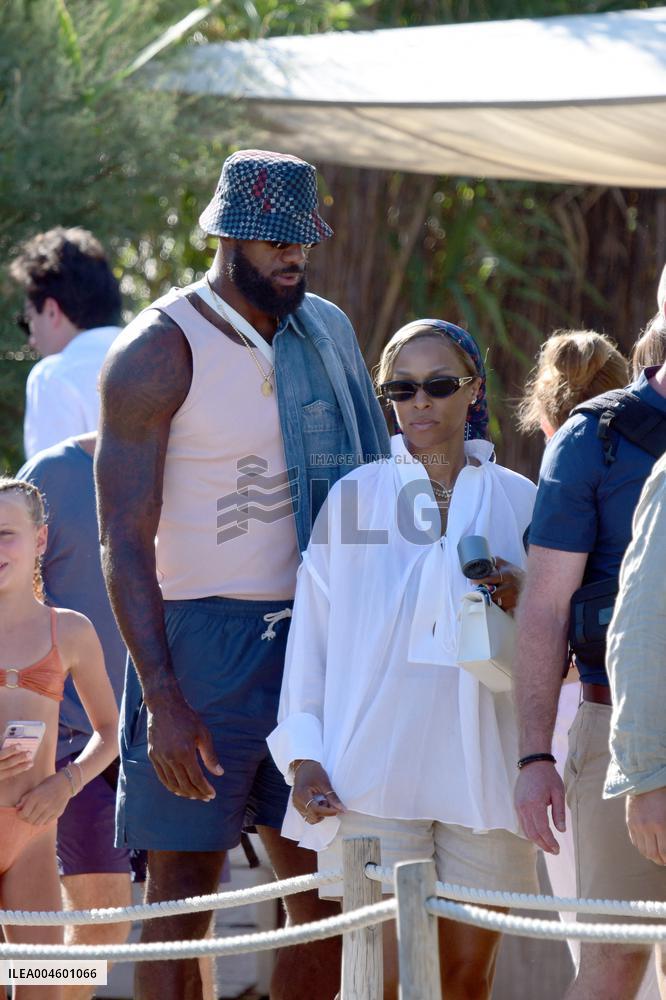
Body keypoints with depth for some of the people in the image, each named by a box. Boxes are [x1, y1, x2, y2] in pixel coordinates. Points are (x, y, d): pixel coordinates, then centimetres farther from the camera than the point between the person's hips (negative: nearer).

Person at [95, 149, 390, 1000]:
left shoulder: (327, 331, 11)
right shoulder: (159, 351, -8)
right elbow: (125, 543, -12)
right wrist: (163, 700, -19)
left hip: (309, 637, 6)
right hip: (198, 640, -6)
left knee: (326, 890, 5)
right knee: (182, 891, -5)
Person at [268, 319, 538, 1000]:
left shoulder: (517, 502, 11)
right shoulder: (354, 497, 9)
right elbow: (311, 635, 9)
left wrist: (524, 605, -7)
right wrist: (303, 754, 0)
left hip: (481, 775, 2)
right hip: (374, 774, -1)